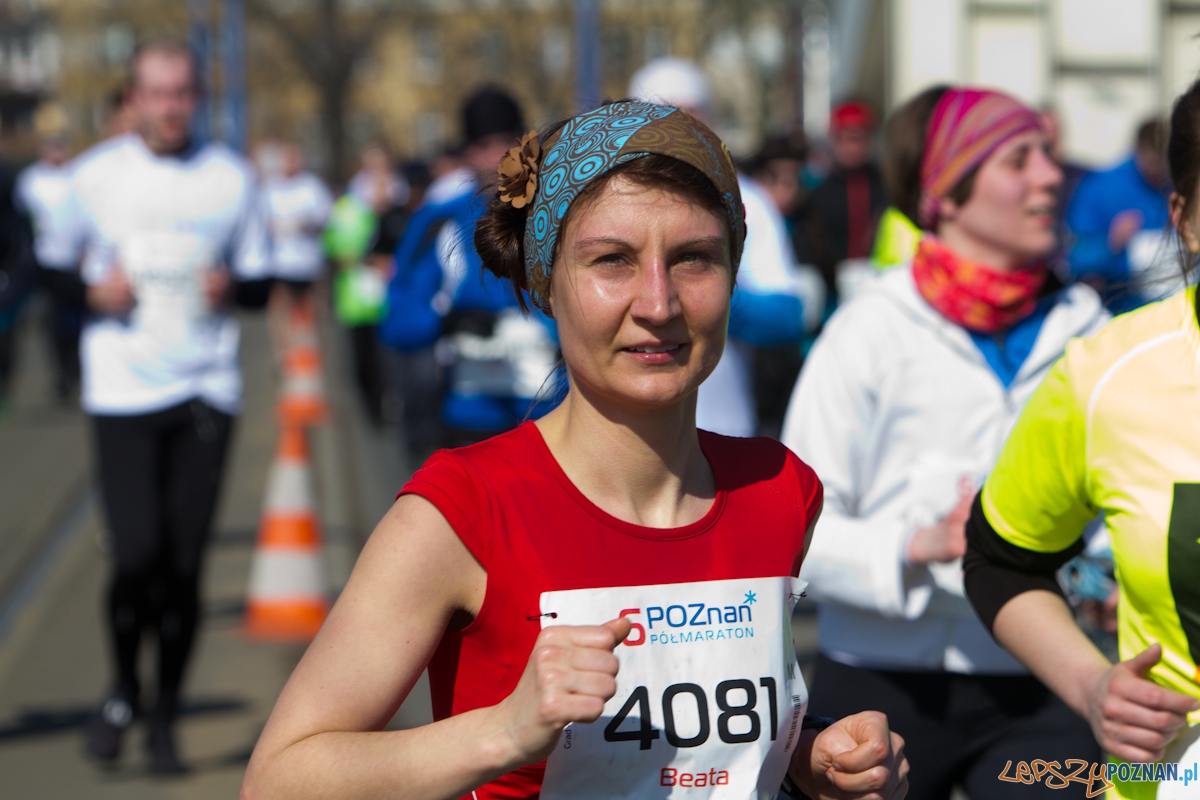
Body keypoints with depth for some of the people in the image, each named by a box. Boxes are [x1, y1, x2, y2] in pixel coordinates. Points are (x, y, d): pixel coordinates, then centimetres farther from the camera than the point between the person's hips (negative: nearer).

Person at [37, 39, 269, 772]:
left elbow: (260, 284, 13)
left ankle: (166, 716, 15)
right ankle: (124, 693, 14)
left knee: (185, 564, -1)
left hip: (206, 392, 1)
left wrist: (231, 287, -10)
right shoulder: (97, 175, 3)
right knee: (138, 554, -12)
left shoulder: (231, 177, 7)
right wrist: (93, 291, -8)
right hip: (122, 391, -1)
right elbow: (55, 266, 12)